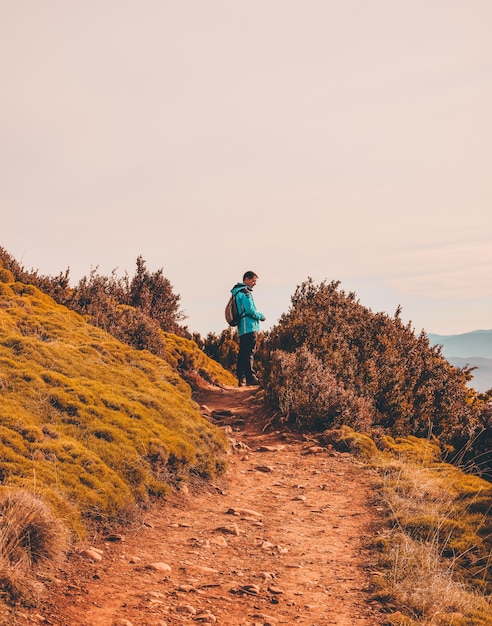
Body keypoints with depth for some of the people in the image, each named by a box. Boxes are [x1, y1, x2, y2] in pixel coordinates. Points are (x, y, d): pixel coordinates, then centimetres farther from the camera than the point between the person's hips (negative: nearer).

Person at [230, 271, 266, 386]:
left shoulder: (237, 292, 20)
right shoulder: (245, 292, -11)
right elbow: (251, 311, -17)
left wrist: (257, 316, 16)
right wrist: (261, 316, -1)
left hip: (242, 329, 10)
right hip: (249, 327, -10)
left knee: (243, 353, 10)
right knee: (249, 352, -11)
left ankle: (241, 379, 12)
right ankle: (250, 378, -12)